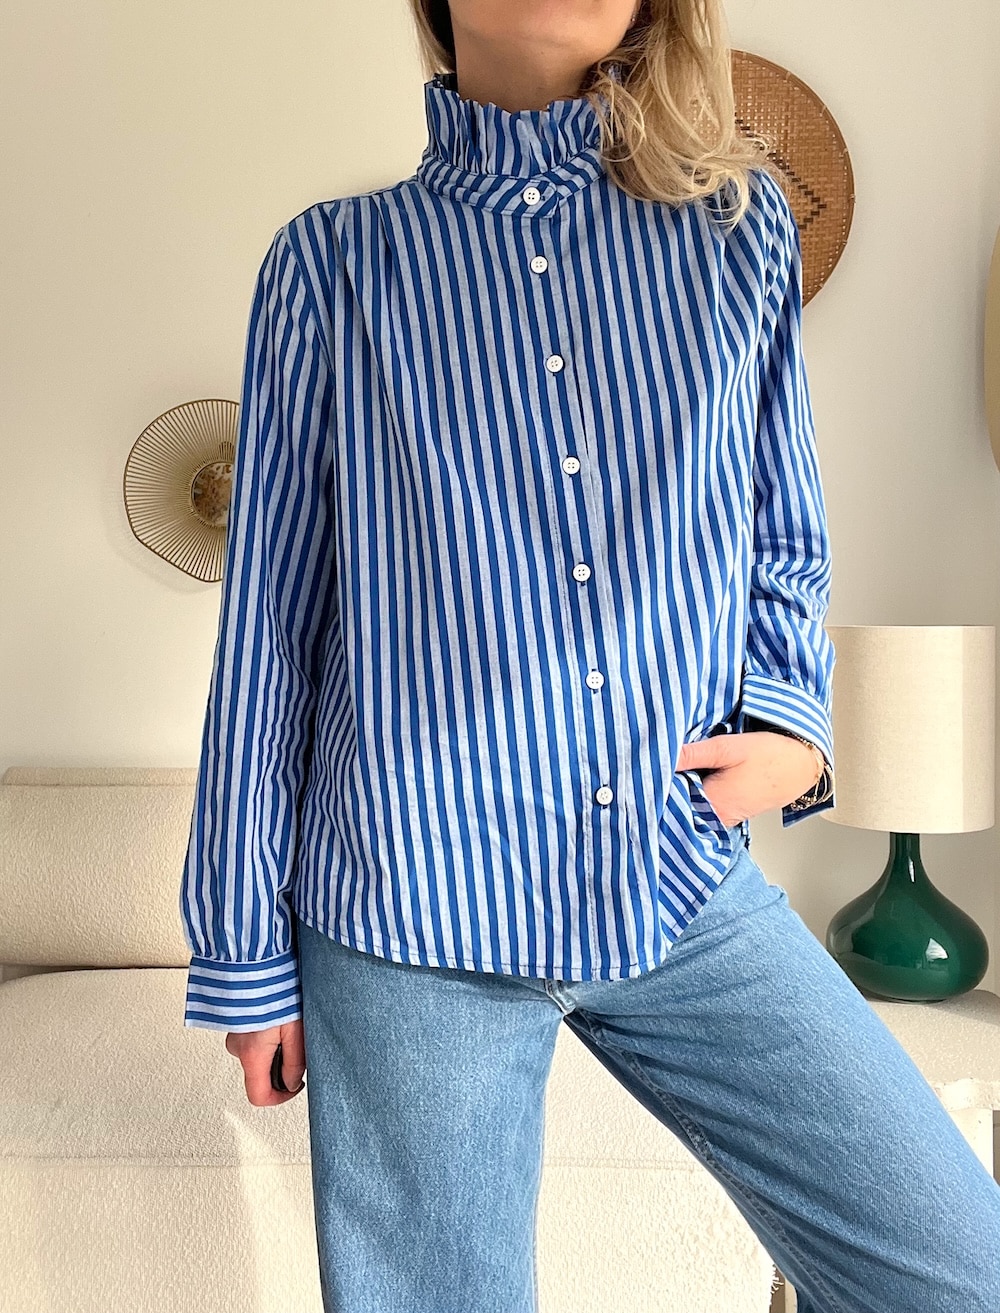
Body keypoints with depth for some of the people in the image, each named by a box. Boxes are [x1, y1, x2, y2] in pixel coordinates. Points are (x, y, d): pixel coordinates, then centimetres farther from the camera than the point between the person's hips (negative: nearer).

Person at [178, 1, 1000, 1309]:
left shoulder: (742, 224, 8)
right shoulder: (338, 259, 1)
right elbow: (270, 625, 3)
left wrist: (790, 724, -3)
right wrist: (245, 948, 4)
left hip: (691, 889, 3)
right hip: (416, 917, -2)